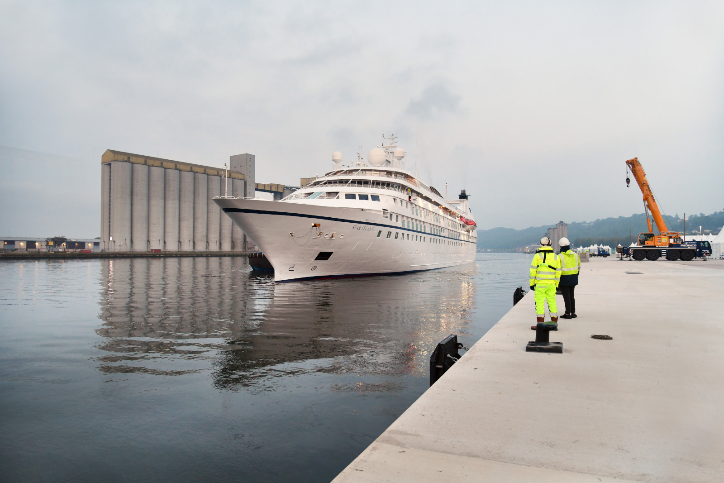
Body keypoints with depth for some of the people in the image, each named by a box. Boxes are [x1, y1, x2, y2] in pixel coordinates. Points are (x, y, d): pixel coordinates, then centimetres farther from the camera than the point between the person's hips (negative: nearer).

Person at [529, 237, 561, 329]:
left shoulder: (537, 256, -5)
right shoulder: (556, 257, 7)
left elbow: (533, 271, -6)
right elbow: (558, 272, 10)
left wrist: (532, 283, 2)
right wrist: (556, 285, 17)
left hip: (540, 284, -4)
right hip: (551, 284, 4)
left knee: (540, 303, -2)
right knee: (552, 302, 10)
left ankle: (540, 324, -2)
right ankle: (554, 323, 16)